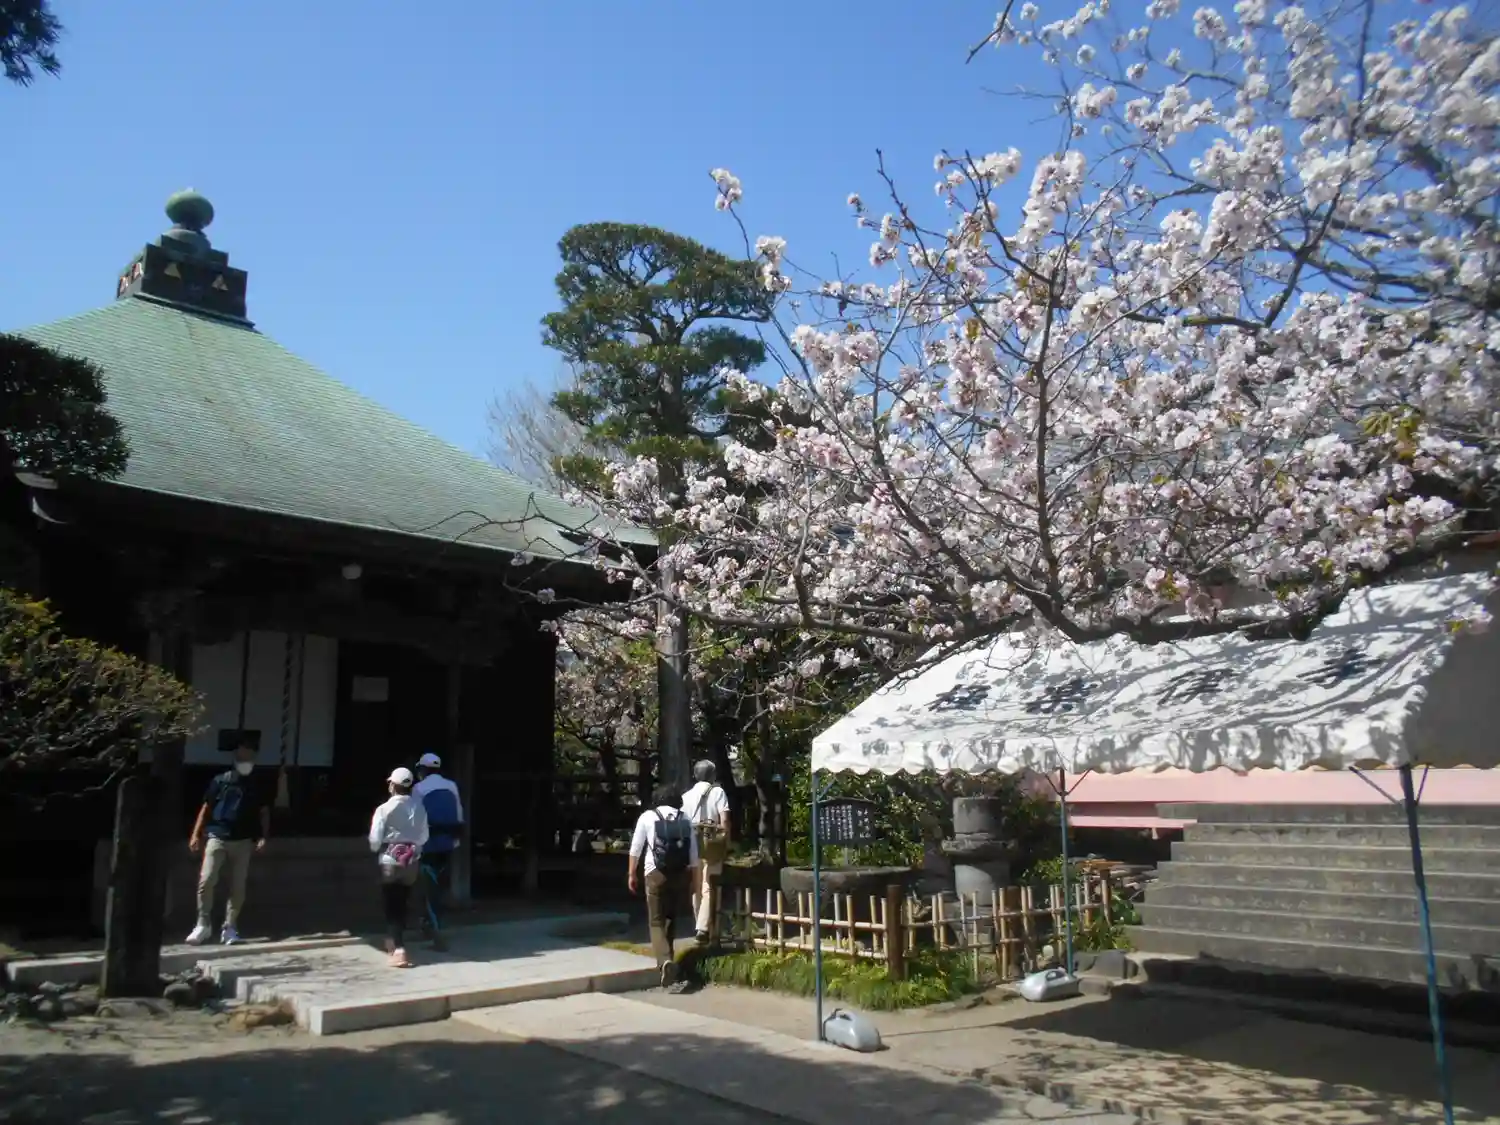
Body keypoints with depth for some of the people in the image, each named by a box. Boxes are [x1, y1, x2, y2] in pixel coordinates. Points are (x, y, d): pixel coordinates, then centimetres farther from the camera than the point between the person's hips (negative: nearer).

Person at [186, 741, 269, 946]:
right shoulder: (220, 781, 5)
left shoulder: (256, 786, 9)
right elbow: (206, 808, 7)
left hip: (242, 841, 2)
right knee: (206, 880, -12)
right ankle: (203, 924, 2)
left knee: (238, 886, 2)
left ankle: (230, 927, 10)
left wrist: (263, 837, -2)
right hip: (217, 838, -1)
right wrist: (196, 834, -1)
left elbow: (264, 812, 10)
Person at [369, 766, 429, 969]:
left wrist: (377, 850, 10)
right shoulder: (419, 808, -2)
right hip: (411, 861, 4)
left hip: (390, 861, -4)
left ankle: (398, 950, -12)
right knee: (402, 904, 19)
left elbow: (375, 839, -12)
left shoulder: (384, 809, -14)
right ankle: (394, 942, 34)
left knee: (392, 906, 0)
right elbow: (423, 836, 3)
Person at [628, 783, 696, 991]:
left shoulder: (647, 816, 4)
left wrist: (632, 874, 12)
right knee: (671, 918, 21)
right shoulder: (685, 820, 10)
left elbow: (636, 848, 4)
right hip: (680, 874, 3)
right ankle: (667, 957, 28)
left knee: (656, 921, 1)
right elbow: (693, 855, 9)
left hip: (656, 874, -3)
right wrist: (690, 877, 17)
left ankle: (665, 961, -20)